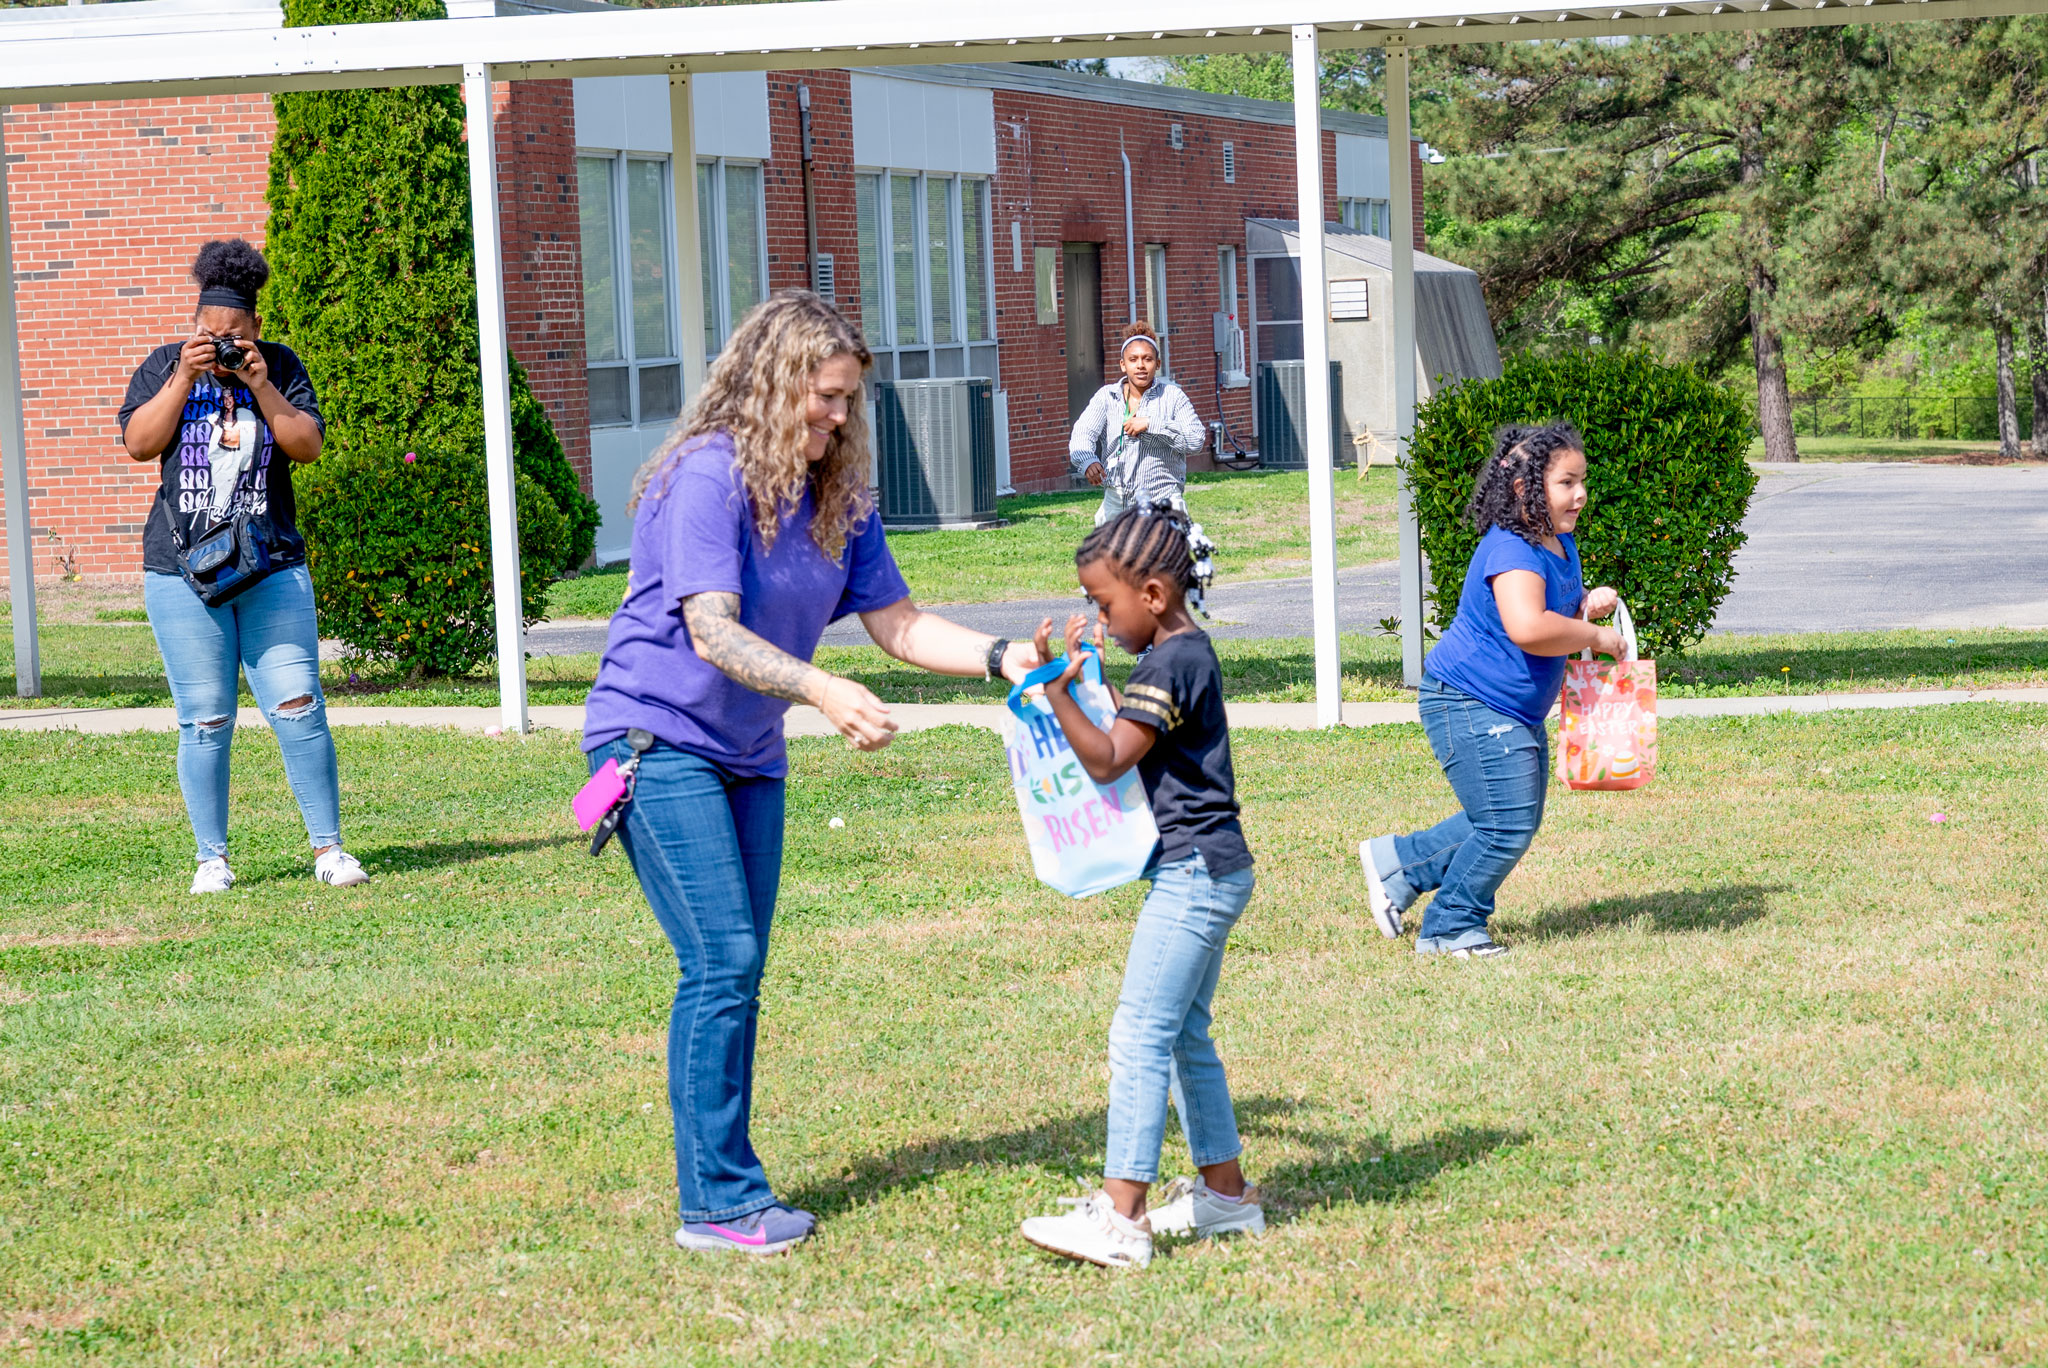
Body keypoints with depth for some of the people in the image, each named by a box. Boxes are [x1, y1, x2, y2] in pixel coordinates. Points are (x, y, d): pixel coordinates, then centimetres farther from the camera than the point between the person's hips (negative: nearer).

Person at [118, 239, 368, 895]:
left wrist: (259, 385, -11)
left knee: (298, 707, -7)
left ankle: (328, 848, 0)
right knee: (204, 722, -2)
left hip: (273, 568, 0)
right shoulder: (164, 365, 7)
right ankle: (212, 858, 8)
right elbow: (138, 443, -5)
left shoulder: (280, 367, 7)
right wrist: (185, 378, -11)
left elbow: (308, 447, -2)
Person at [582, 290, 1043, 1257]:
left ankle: (724, 1190, 16)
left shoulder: (837, 496, 5)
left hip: (746, 753, 8)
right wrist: (824, 693, -37)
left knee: (738, 970, 8)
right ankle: (718, 1203, -6)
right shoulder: (706, 477, -18)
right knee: (722, 964, -12)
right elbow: (713, 633, -26)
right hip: (658, 736, -8)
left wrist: (1001, 658, -11)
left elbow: (897, 624, 4)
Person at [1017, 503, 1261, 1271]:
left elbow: (1107, 759, -20)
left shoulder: (1170, 665, -17)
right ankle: (1224, 1194, 23)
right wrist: (1090, 681, 16)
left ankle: (1119, 1218, -15)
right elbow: (1134, 743, 24)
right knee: (1185, 1036, 17)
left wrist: (1056, 689, -24)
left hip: (1194, 873, -11)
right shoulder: (1189, 652, 14)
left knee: (1140, 1037, -12)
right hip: (1210, 870, 11)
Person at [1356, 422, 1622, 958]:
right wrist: (1595, 637, -26)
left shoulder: (1561, 544, 9)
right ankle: (1451, 929, 9)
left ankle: (1399, 861, 29)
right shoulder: (1511, 550, -24)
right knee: (1508, 825, -9)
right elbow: (1527, 627, -40)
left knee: (1512, 821, 15)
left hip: (1517, 712, 11)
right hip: (1471, 706, -11)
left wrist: (1588, 606, 3)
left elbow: (1557, 616, 26)